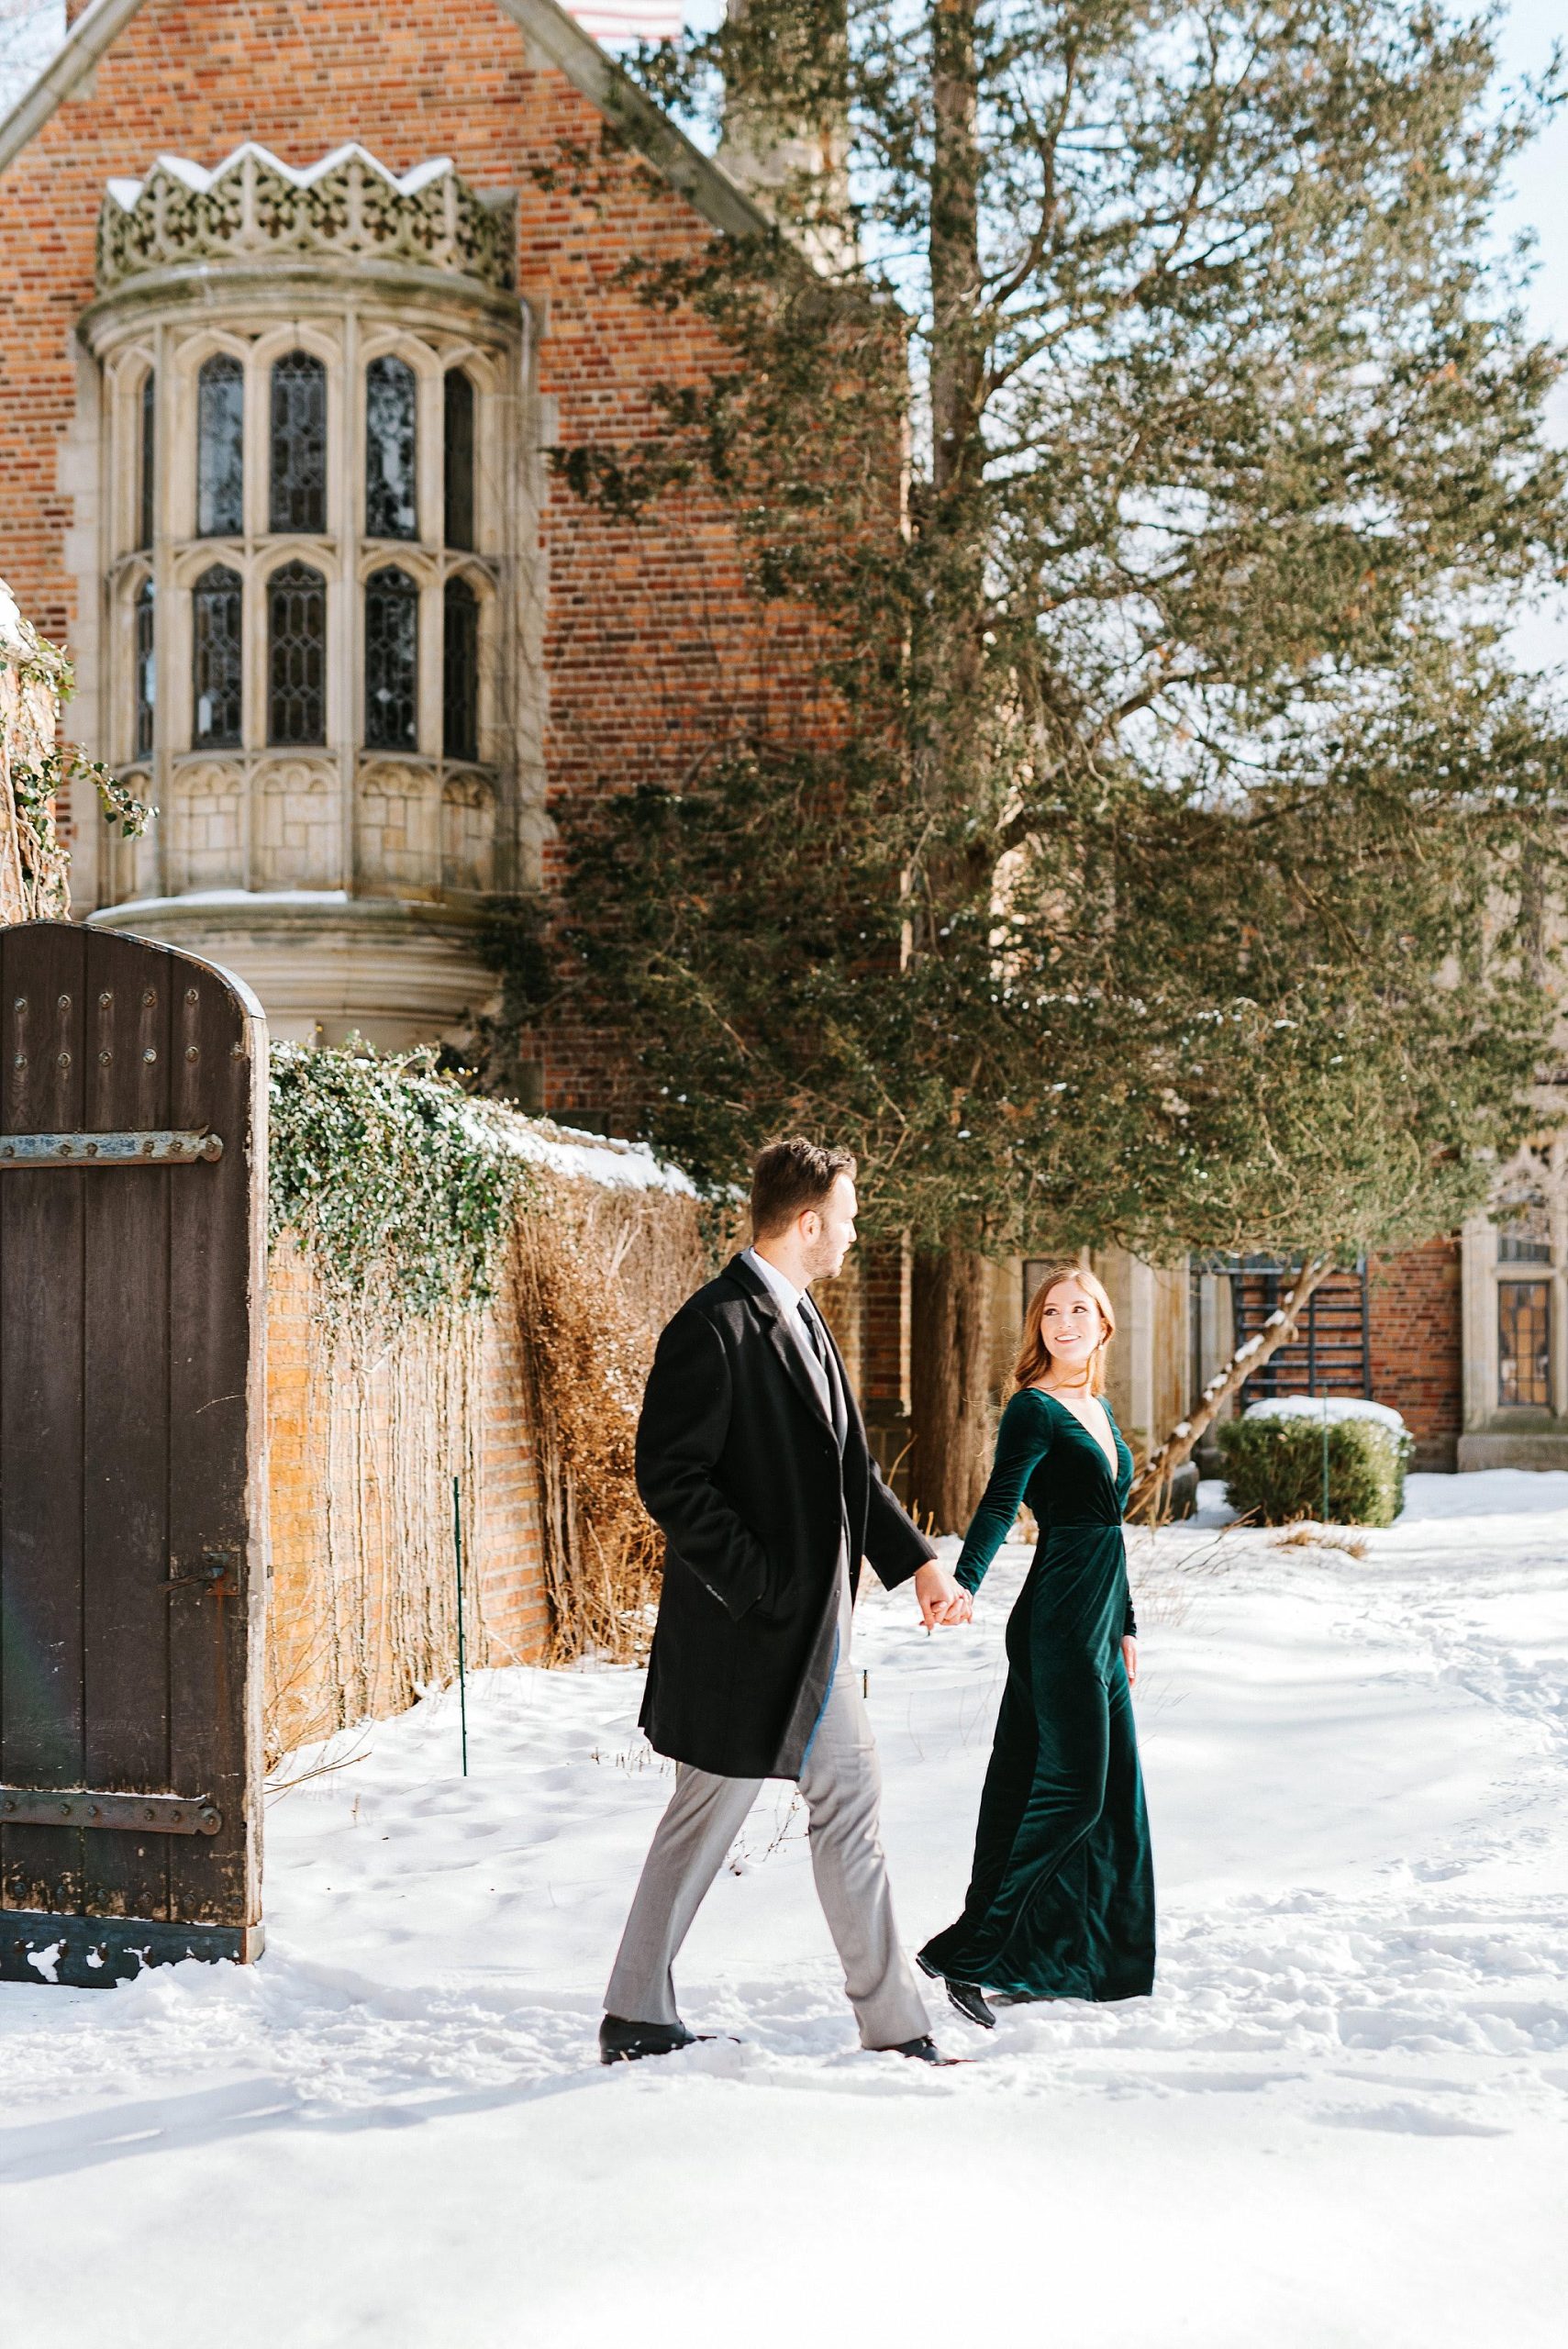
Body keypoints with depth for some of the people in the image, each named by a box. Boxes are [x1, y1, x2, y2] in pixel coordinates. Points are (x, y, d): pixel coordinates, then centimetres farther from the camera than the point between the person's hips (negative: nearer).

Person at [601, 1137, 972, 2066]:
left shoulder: (803, 1319, 13)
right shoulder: (715, 1326, -17)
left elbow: (851, 1466, 18)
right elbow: (670, 1478, -21)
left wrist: (918, 1560, 11)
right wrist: (757, 1586, -21)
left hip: (819, 1627, 9)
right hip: (746, 1631, -9)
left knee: (850, 1807, 12)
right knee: (707, 1821, 3)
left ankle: (897, 2026, 22)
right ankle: (636, 2019, 19)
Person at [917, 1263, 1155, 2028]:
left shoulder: (1100, 1410, 16)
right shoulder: (1034, 1410, -9)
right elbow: (999, 1506, -22)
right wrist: (962, 1583, -38)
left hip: (1097, 1624, 9)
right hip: (1057, 1619, -9)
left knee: (1112, 1791, 10)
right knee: (1069, 1786, -11)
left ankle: (1084, 1957, 19)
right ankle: (968, 1950, -6)